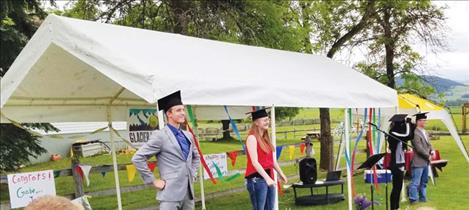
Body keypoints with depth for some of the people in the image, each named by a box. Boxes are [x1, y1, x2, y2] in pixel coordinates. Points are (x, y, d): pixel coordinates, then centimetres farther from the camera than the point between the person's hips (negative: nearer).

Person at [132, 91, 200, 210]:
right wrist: (153, 181, -11)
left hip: (188, 193, 7)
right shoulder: (160, 136, -9)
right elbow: (137, 158, -13)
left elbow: (196, 157, 30)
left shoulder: (188, 136, 13)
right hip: (170, 193, -7)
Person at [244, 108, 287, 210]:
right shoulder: (252, 138, -12)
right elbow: (254, 162, -19)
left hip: (268, 177, 8)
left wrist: (280, 173, 24)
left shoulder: (265, 138, 13)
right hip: (257, 179, -8)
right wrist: (267, 178, -25)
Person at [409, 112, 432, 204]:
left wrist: (431, 151, 2)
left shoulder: (425, 132, 14)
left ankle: (423, 199, 27)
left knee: (424, 182, 17)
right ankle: (413, 200, 1)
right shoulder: (415, 133, -17)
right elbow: (419, 149, -20)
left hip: (425, 162, 10)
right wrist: (428, 156, -11)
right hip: (418, 162, -10)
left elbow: (428, 144, 22)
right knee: (415, 182, -5)